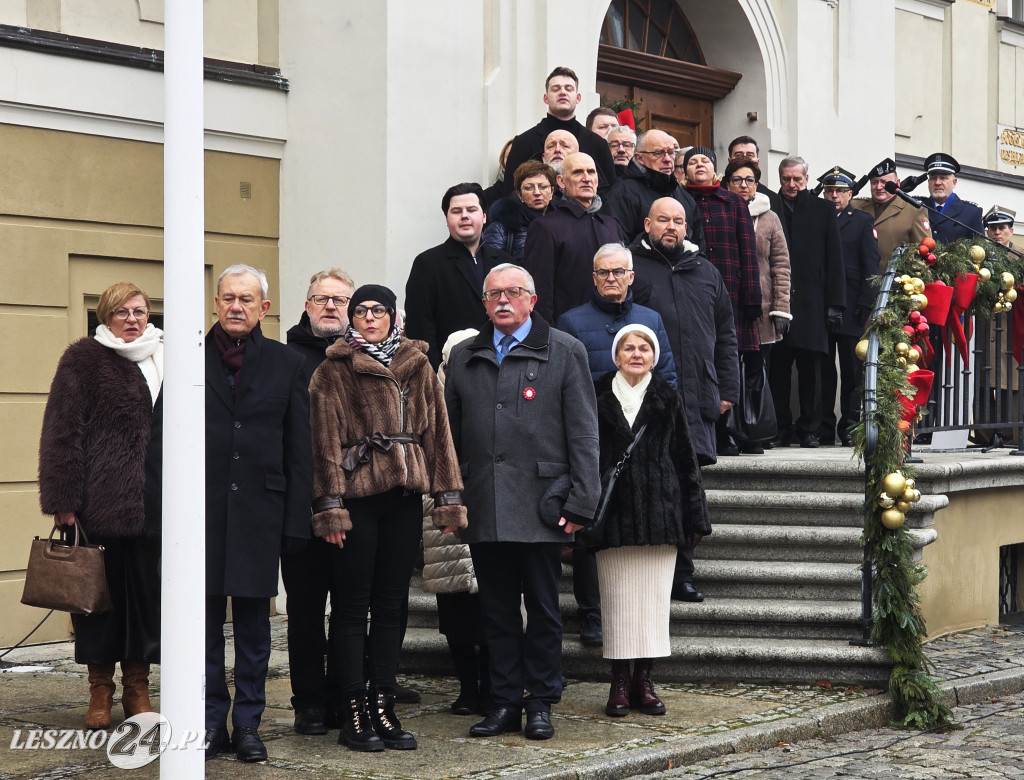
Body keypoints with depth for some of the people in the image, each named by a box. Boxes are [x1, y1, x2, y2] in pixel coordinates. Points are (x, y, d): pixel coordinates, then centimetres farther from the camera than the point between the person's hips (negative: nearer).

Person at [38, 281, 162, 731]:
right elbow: (63, 433, -6)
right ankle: (100, 690, 13)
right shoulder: (85, 360, -1)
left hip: (156, 504, 4)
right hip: (102, 503, -4)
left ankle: (137, 688, 16)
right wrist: (63, 501, -13)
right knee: (102, 592, 3)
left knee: (148, 591, 6)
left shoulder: (166, 361, 14)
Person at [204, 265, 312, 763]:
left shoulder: (286, 363, 7)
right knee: (205, 620, 4)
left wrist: (296, 521, -1)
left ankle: (248, 724, 15)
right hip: (201, 511, 0)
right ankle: (211, 721, 14)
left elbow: (299, 451, 5)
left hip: (260, 511, 0)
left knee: (253, 623, 6)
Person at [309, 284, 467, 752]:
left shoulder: (418, 367, 12)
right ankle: (354, 714, 4)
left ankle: (383, 708, 13)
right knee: (352, 606, 0)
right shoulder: (334, 371, 1)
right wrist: (330, 505, -11)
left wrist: (447, 498, 5)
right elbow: (326, 440, -4)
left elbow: (437, 432, 11)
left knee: (390, 607, 8)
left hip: (404, 499, 4)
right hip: (357, 499, -4)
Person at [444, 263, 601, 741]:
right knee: (497, 610, 8)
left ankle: (541, 702, 14)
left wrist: (579, 502, -8)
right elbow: (450, 433, 16)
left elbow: (583, 434, -1)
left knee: (543, 609, 4)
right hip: (483, 511, 3)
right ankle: (506, 702, 16)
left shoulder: (565, 353, 3)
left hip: (539, 506, -3)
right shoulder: (463, 357, 14)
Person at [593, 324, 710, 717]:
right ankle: (620, 683, 6)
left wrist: (695, 517, 5)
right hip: (613, 514, -1)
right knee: (617, 600, -1)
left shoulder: (667, 400, 8)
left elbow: (686, 461, 9)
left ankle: (644, 681, 9)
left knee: (654, 598, 2)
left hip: (659, 513, 1)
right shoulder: (599, 398, 5)